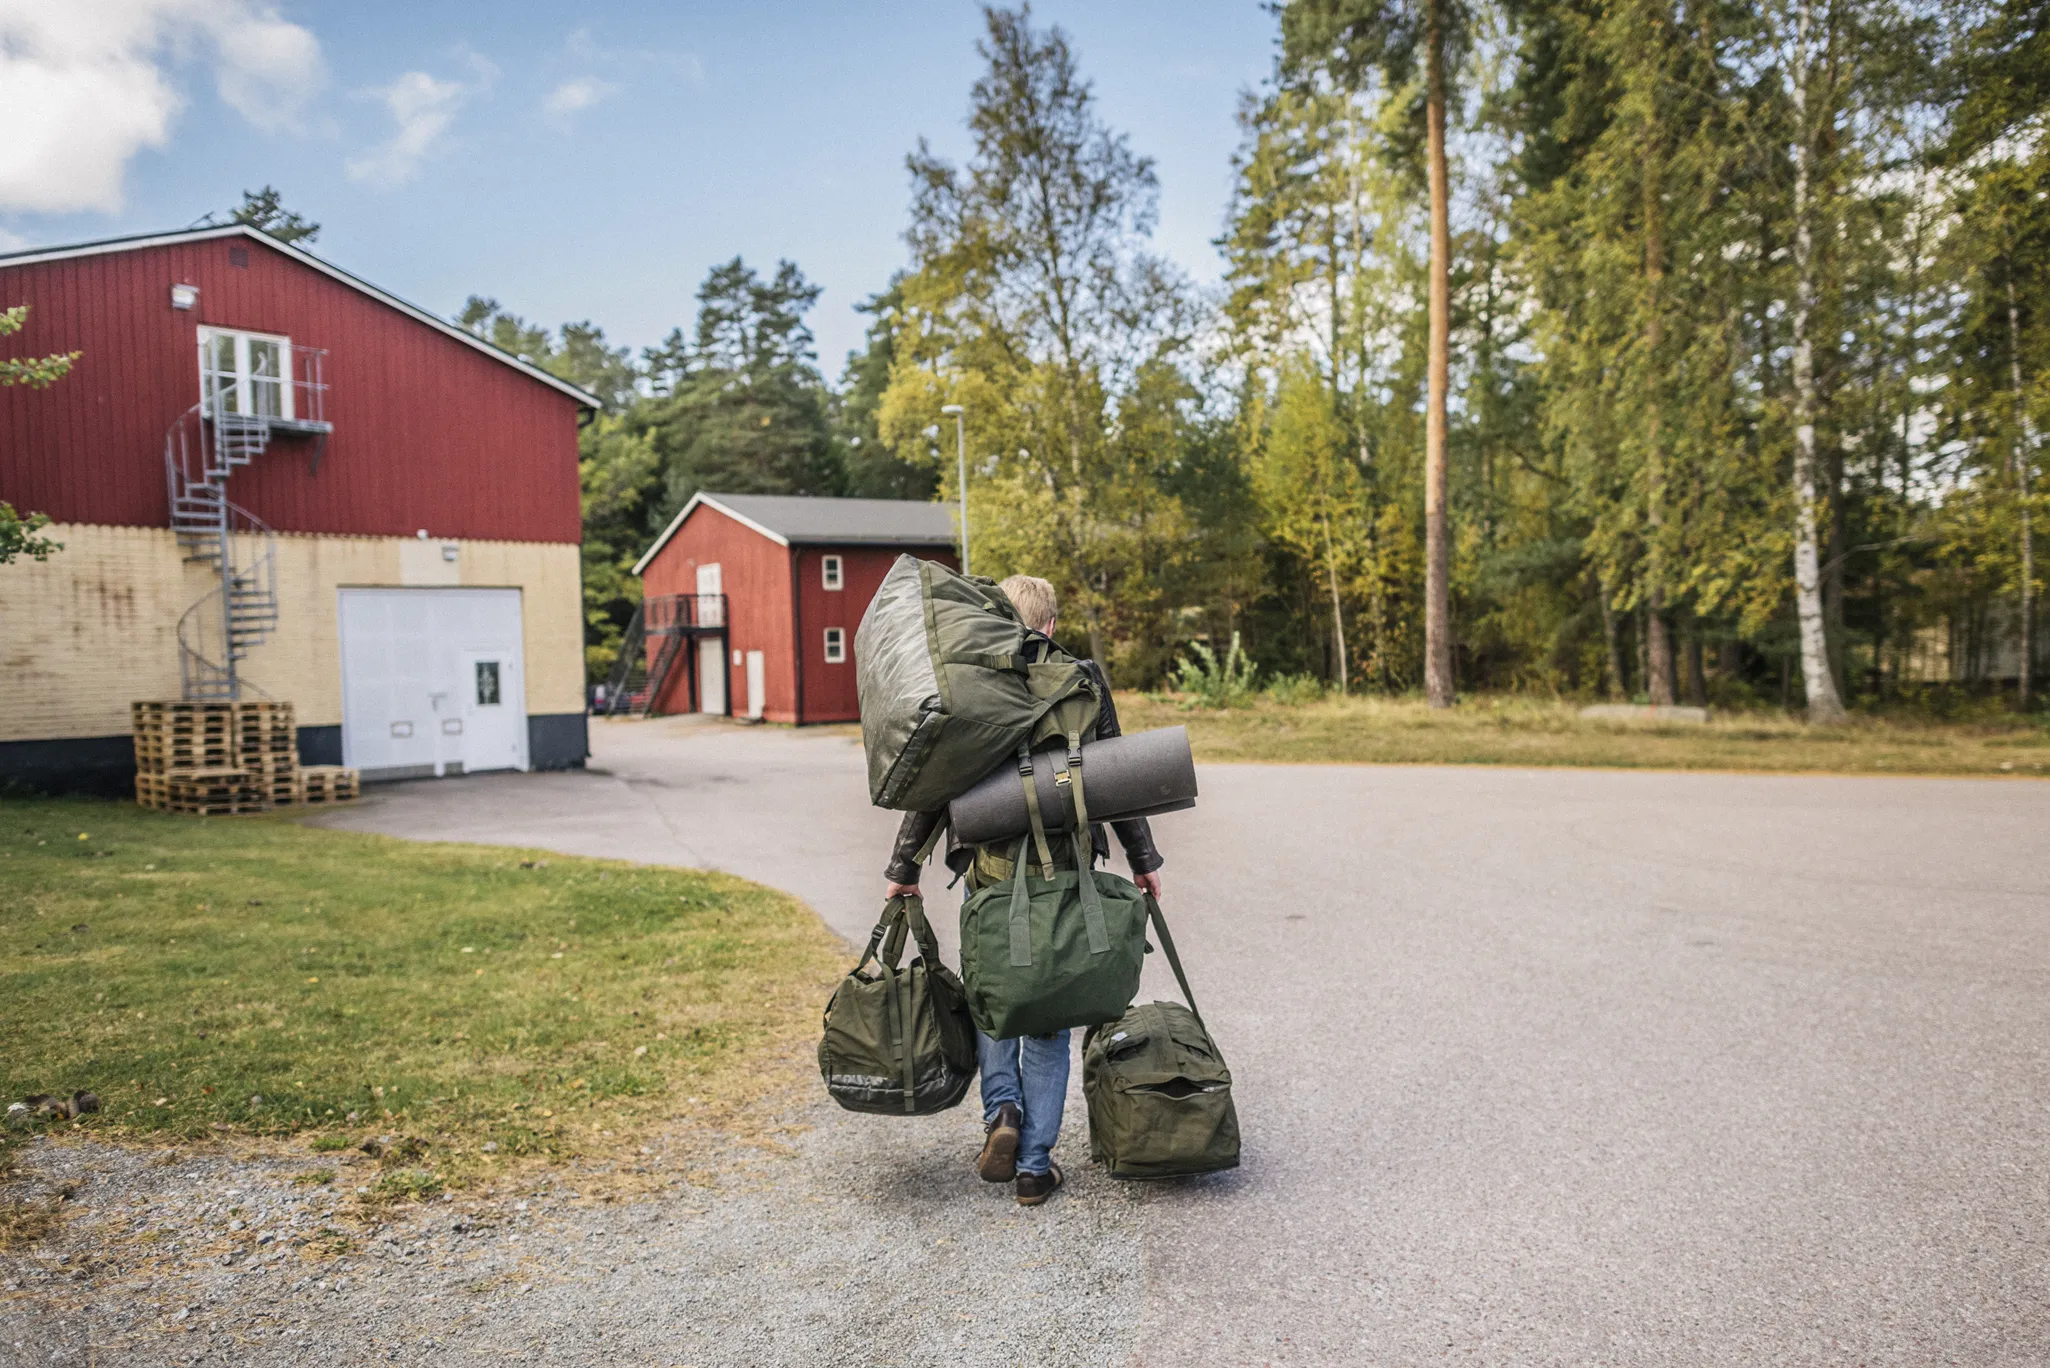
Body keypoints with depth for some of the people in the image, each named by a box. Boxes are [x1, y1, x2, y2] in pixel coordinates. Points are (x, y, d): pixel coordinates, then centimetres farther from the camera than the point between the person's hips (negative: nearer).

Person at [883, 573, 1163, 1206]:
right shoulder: (1084, 679, 2)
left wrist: (903, 868, 8)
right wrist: (1143, 860, 13)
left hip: (989, 865, 0)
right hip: (1063, 868, 1)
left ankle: (1002, 1109, 1)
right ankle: (1034, 1165, 15)